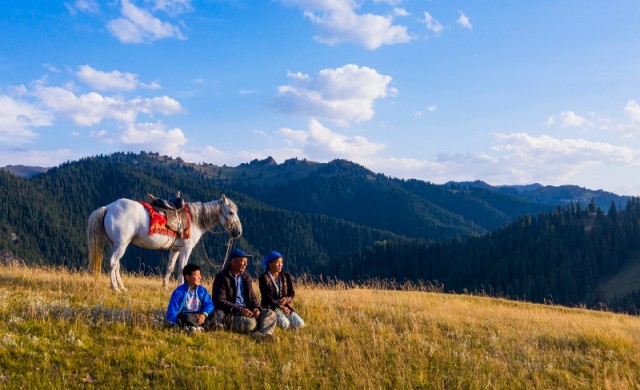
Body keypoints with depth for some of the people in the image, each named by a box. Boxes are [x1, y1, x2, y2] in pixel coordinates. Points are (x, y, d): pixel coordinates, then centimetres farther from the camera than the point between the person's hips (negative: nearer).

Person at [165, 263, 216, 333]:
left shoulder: (202, 290, 9)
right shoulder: (179, 292, -5)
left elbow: (209, 304, -1)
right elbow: (172, 311, -8)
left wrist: (204, 314, -22)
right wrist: (173, 325, -23)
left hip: (199, 316, 4)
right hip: (184, 316, -4)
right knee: (187, 317, -39)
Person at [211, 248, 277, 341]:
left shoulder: (246, 277, 18)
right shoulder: (222, 277, -5)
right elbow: (220, 301, -14)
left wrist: (256, 307, -5)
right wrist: (240, 310, -23)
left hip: (246, 310, 7)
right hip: (230, 314, -7)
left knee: (270, 314, -18)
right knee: (250, 322, -37)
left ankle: (266, 334, -44)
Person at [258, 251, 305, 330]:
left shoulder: (285, 275, 9)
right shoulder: (263, 278, -6)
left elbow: (292, 293, 9)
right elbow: (266, 297, -12)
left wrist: (287, 299, -15)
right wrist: (280, 306, -23)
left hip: (285, 306, 5)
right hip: (270, 307, -5)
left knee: (300, 324, -14)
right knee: (284, 324, -31)